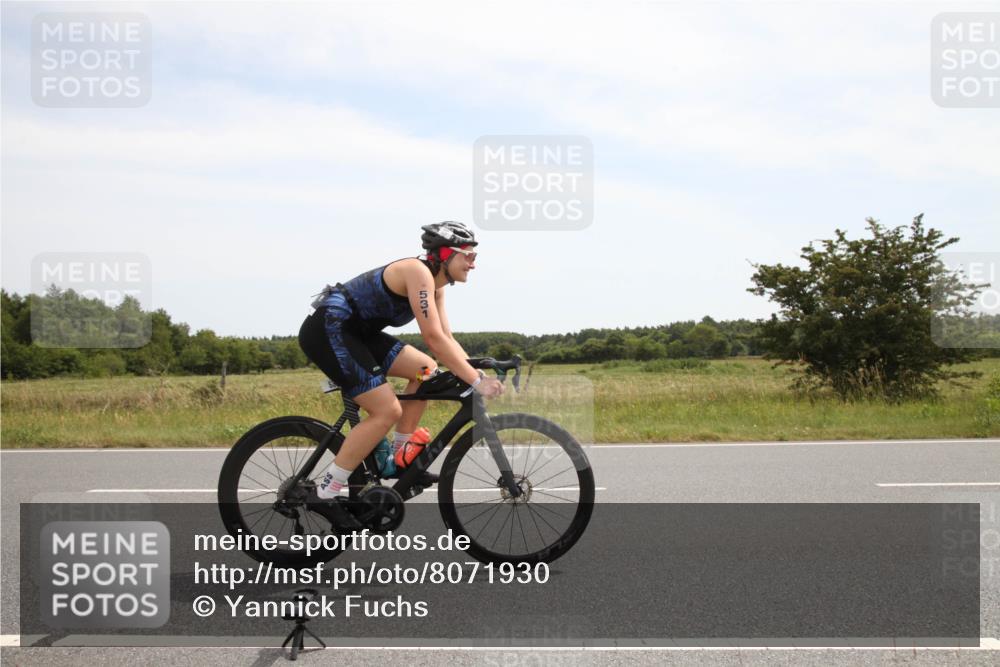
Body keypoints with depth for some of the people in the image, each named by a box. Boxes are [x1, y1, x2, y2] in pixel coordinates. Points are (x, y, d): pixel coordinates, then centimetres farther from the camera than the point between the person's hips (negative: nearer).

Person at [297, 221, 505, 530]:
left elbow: (446, 338, 11)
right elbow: (433, 337, -26)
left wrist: (476, 370, -3)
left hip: (355, 332, 10)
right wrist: (476, 381, -24)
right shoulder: (418, 271, -19)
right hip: (327, 330, -10)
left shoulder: (435, 284, 11)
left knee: (426, 370, 7)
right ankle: (324, 494, -10)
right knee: (387, 411, -15)